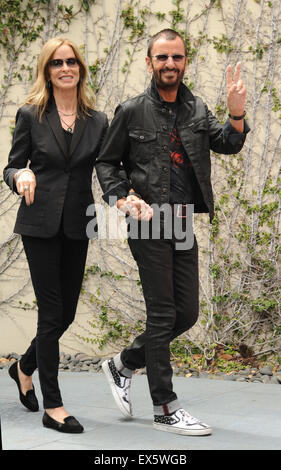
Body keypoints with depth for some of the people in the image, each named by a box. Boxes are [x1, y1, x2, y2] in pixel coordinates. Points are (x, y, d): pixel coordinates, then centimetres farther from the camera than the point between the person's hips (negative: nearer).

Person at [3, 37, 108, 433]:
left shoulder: (97, 121, 7)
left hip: (77, 226, 4)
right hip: (40, 223, -4)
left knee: (67, 312, 10)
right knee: (52, 312, -5)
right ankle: (53, 406, 4)